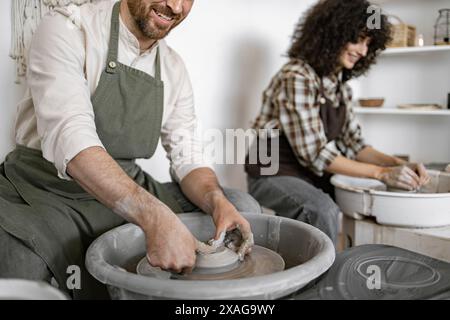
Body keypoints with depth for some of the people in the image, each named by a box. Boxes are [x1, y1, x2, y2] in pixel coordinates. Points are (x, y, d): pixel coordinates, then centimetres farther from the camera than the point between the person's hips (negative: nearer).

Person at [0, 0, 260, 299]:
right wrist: (155, 216, -42)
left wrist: (218, 202, -21)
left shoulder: (174, 68, 5)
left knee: (242, 207, -5)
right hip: (44, 192, -5)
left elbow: (188, 159, 2)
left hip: (128, 193, 6)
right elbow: (68, 137, -30)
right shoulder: (67, 29, -14)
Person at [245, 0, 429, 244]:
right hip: (274, 176, -8)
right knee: (322, 210, -34)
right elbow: (315, 153, -23)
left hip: (313, 176, 8)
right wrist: (381, 172, -22)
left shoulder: (340, 84, 8)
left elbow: (352, 144, 8)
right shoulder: (295, 77, -18)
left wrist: (396, 164, -8)